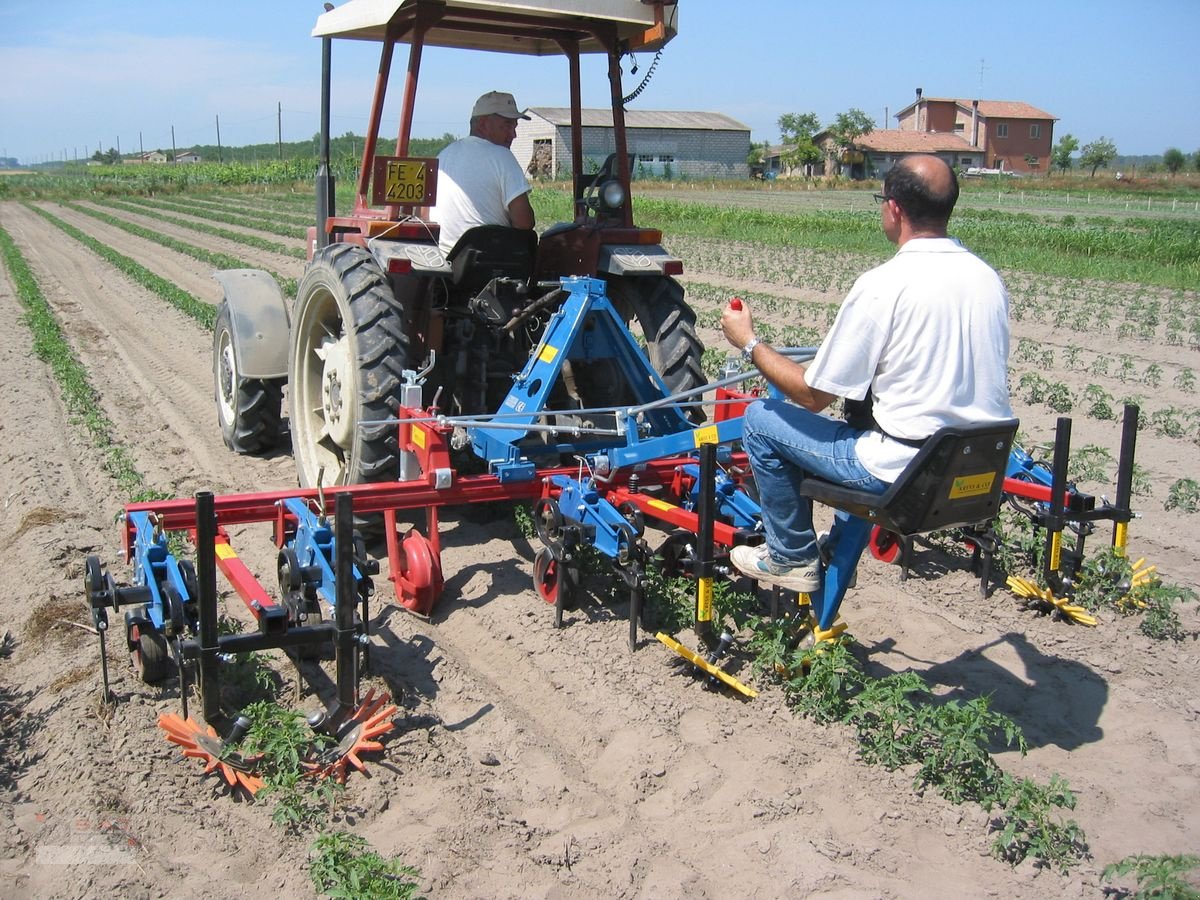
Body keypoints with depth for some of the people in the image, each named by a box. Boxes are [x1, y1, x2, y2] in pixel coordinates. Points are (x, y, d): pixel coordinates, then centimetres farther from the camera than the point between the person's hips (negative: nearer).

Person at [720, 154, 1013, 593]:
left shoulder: (883, 284, -17)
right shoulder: (988, 277, 4)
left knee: (760, 419, 8)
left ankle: (792, 557, 19)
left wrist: (748, 343, 1)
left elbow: (813, 394, -12)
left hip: (903, 472, -8)